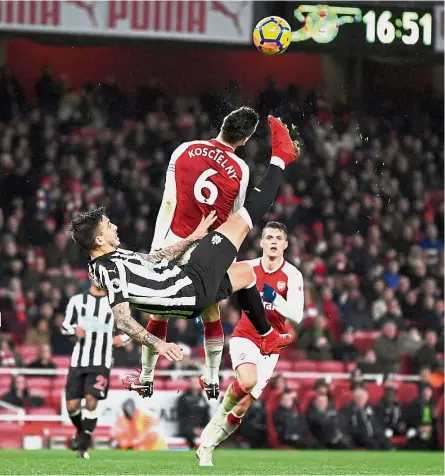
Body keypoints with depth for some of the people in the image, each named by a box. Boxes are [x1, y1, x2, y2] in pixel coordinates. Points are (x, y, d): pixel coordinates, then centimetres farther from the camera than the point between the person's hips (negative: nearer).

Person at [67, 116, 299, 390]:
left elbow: (155, 260, 14)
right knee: (241, 220, -2)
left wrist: (192, 238, 16)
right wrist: (158, 344, -39)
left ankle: (268, 336, 46)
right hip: (195, 287, -9)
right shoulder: (112, 269, -26)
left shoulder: (106, 261, 5)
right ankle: (280, 158, 13)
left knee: (244, 272, 34)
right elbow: (122, 321, -32)